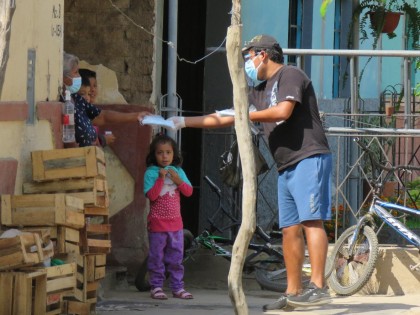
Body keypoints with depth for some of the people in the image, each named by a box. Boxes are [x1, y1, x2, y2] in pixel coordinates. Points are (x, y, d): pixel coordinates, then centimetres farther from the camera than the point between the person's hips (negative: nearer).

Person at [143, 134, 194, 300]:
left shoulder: (178, 171, 6)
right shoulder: (151, 173, -7)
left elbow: (189, 192, 3)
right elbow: (151, 195, -16)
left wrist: (179, 181, -13)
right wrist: (161, 179, -22)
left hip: (175, 222, 4)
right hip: (157, 222, -4)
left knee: (176, 257, 8)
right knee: (157, 257, 2)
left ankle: (177, 287, 14)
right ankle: (156, 287, 8)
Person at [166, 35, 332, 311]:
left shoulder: (290, 75, -2)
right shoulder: (259, 91, 23)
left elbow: (284, 111, -18)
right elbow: (224, 119, 27)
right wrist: (183, 121, 23)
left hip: (309, 159, -9)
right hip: (287, 167, 9)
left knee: (310, 221, -16)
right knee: (290, 228, 4)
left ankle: (318, 287, -23)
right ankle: (293, 293, 3)